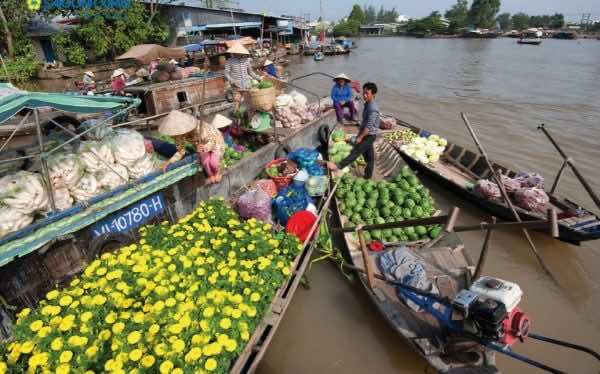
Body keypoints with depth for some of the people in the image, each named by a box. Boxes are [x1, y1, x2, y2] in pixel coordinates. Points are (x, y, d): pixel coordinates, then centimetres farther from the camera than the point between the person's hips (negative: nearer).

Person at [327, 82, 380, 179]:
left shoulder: (373, 108, -24)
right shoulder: (367, 105, 8)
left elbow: (369, 126, -26)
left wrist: (360, 137, -22)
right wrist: (360, 133, 21)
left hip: (369, 135, -10)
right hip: (366, 134, 10)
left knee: (355, 152, -9)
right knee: (368, 155, 16)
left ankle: (338, 166, -9)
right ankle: (368, 175, 26)